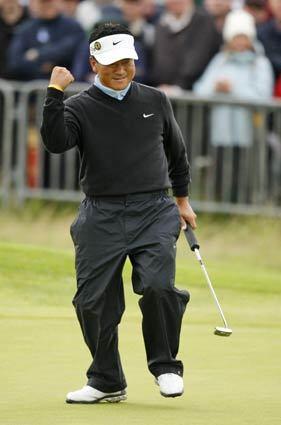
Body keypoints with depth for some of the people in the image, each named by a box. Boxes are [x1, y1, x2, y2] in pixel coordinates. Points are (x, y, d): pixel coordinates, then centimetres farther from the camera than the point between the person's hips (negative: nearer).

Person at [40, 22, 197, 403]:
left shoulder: (155, 101, 10)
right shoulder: (80, 107, 1)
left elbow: (176, 151, 24)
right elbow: (56, 142, -18)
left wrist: (183, 199, 27)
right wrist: (54, 93, -23)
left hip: (153, 212, 0)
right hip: (102, 218, 0)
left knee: (157, 285, -21)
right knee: (94, 301, 1)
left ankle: (165, 366, 0)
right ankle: (106, 382, 19)